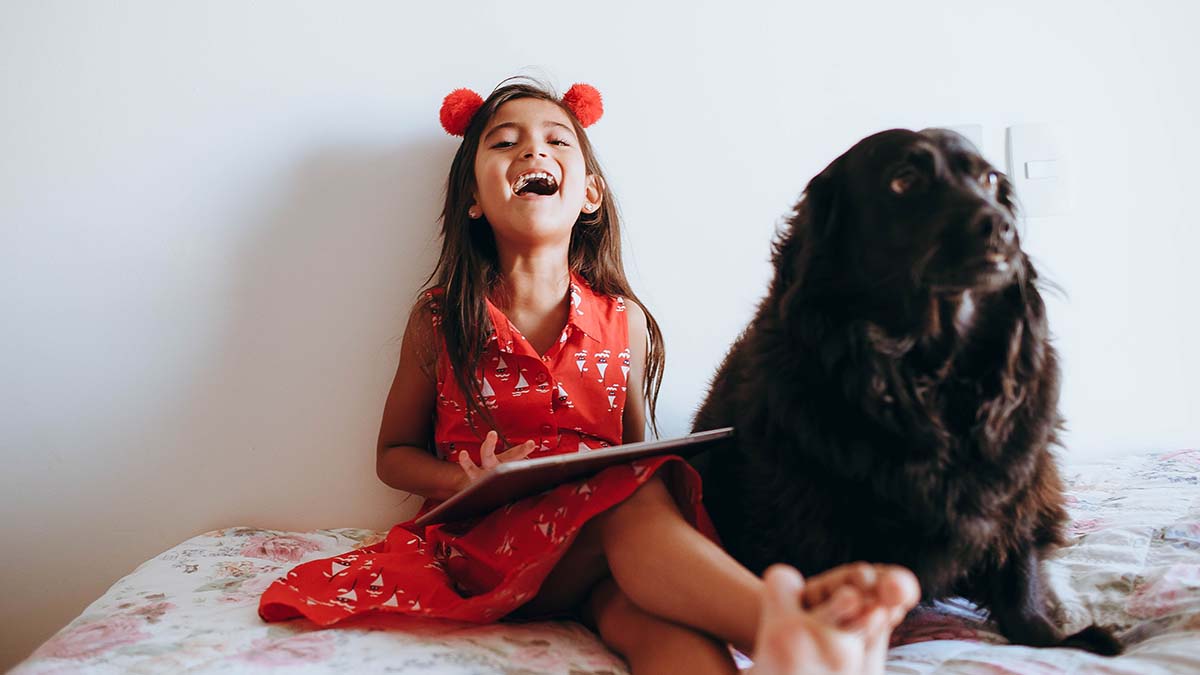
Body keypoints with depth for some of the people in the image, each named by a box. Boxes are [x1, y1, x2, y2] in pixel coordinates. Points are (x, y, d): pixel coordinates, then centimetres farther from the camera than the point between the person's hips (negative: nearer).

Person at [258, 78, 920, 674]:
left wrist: (657, 476, -11)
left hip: (604, 549, 2)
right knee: (635, 503, -36)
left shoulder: (624, 322, 9)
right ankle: (777, 622, -58)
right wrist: (467, 482, -10)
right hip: (485, 542, -2)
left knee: (652, 615, -36)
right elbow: (394, 453, 13)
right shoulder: (441, 319, 6)